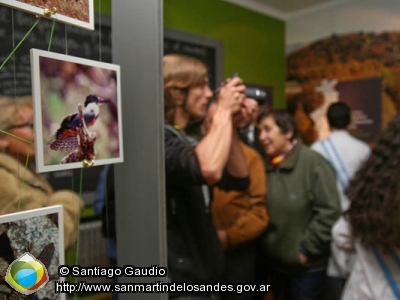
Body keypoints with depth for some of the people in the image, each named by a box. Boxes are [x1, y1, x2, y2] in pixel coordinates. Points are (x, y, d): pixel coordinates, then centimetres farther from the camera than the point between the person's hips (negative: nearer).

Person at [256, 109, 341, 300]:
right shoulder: (266, 166, 2)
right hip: (275, 263, 6)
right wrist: (264, 246, 3)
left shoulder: (313, 163, -17)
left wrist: (306, 250, -15)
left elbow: (329, 212, -19)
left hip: (307, 266, -6)